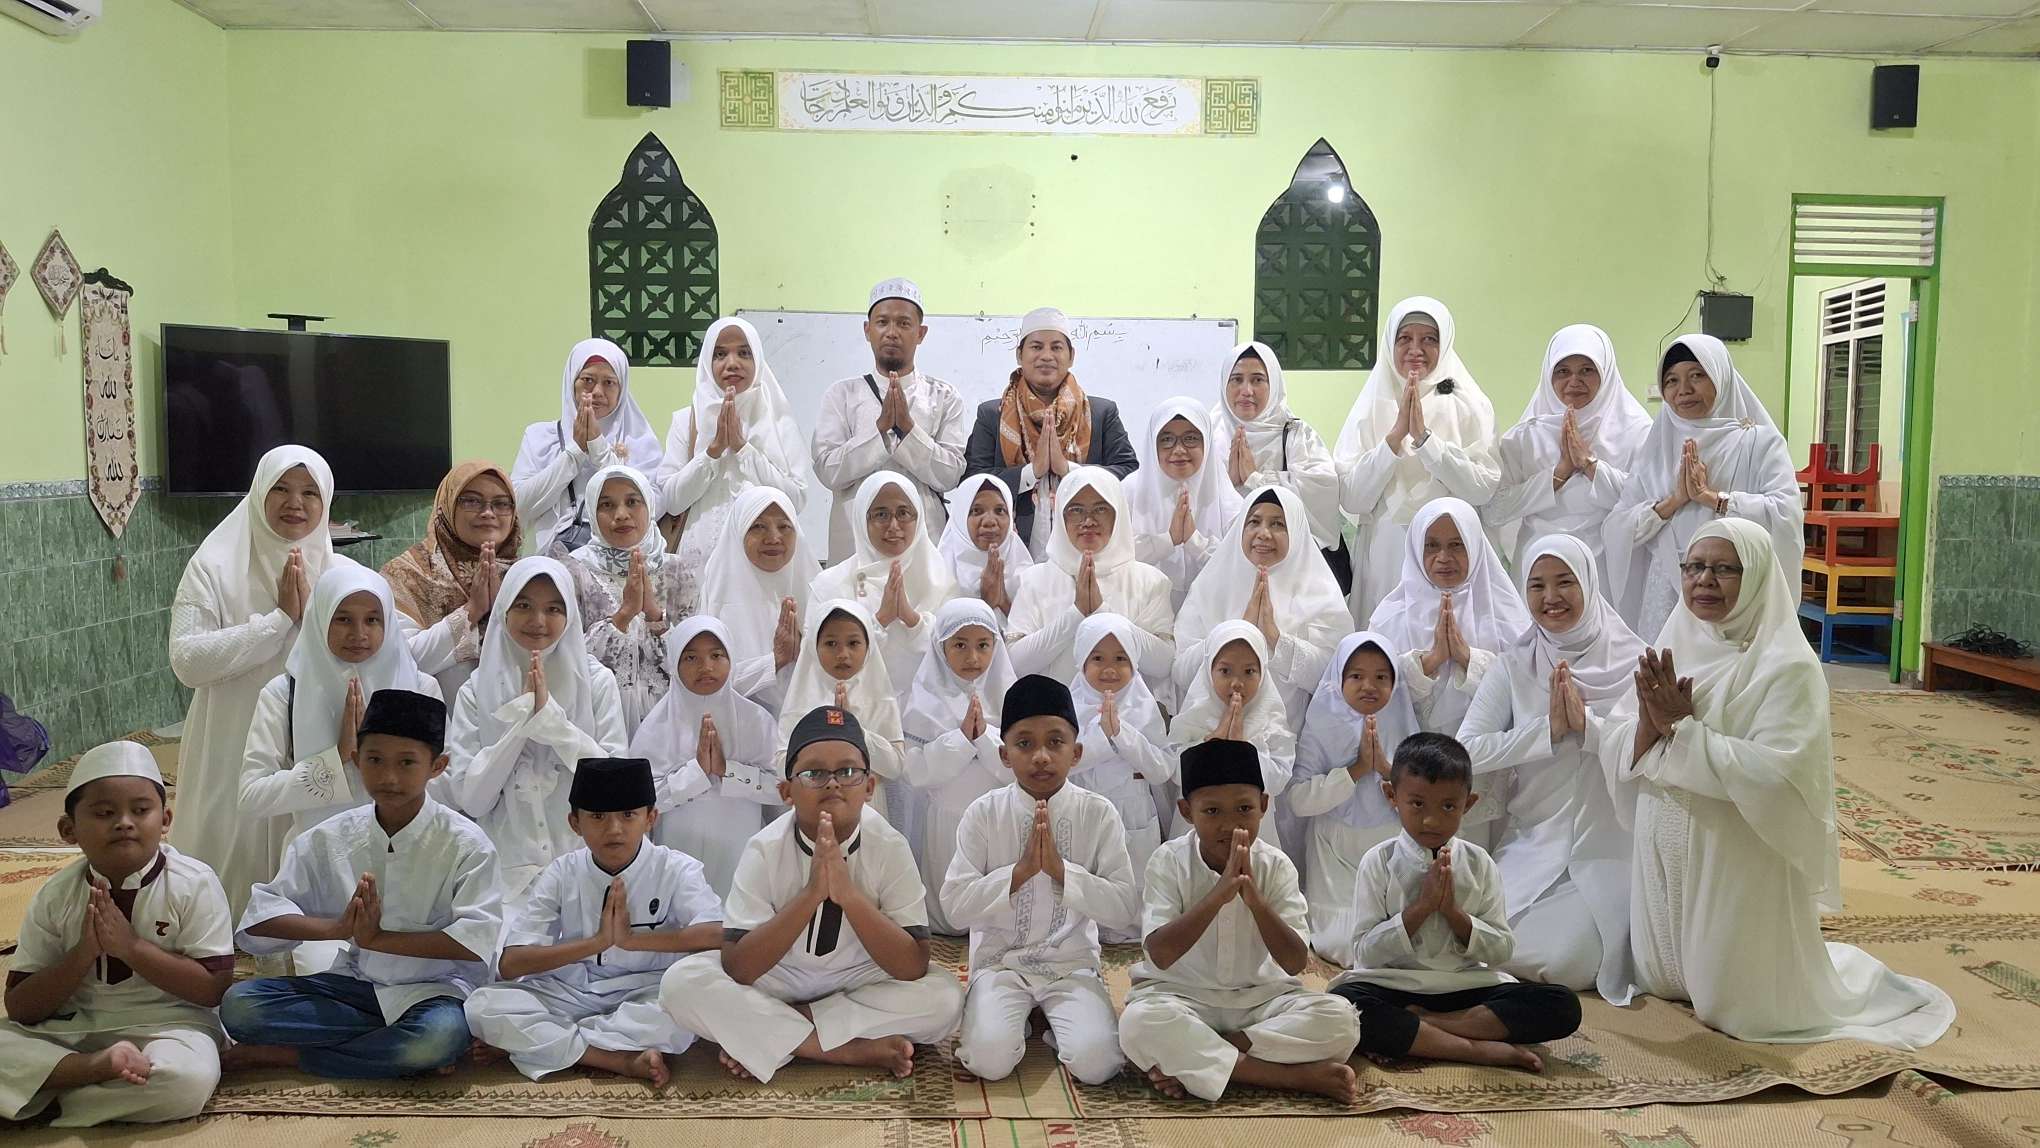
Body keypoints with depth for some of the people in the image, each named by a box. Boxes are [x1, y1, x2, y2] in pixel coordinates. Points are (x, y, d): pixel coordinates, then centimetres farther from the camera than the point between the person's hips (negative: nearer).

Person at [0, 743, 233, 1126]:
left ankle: (48, 1094, -13)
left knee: (188, 1080, -34)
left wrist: (130, 946, -21)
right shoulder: (55, 897, -3)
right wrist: (83, 954, -20)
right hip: (71, 1027, 3)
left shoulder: (194, 884, -11)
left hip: (167, 1023, -3)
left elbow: (213, 989, -13)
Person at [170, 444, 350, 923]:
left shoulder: (344, 576, 3)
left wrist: (312, 611, -16)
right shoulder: (213, 568, -2)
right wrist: (280, 618, -15)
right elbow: (186, 660, -13)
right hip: (233, 754, -1)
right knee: (233, 864, 0)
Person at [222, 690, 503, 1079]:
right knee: (238, 1004, -18)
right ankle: (400, 1042, -15)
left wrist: (376, 938, -21)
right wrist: (337, 928, -19)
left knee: (444, 1032, -38)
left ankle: (283, 1055, -16)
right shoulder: (331, 838, 1)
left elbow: (477, 940, -19)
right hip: (354, 982, 4)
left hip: (429, 991, -4)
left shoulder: (466, 844, -10)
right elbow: (260, 917, -2)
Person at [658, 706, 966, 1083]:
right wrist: (811, 894, -36)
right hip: (776, 978, 0)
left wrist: (848, 893, -36)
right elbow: (736, 968, -26)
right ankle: (857, 1050, -21)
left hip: (859, 981, 0)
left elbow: (913, 967, -24)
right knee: (681, 983, -25)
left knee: (943, 997, -27)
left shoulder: (890, 847, -18)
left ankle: (765, 1037, -17)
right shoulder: (766, 849, -18)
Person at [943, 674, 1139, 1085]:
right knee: (991, 1058, -25)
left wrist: (1061, 869, -21)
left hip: (1072, 963, 0)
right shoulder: (984, 813, -5)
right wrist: (1020, 871, -21)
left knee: (1095, 1062, -23)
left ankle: (1051, 1018, 9)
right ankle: (1018, 1016, 8)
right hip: (1001, 962, 0)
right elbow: (955, 904, -9)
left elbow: (1128, 909, -9)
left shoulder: (1099, 814, -5)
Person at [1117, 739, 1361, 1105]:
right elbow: (1159, 955, -22)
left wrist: (1254, 899, -28)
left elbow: (1295, 963, -13)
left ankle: (1191, 1061, -21)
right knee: (1140, 1023, -35)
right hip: (1181, 994, -2)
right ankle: (1298, 1077, -27)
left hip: (1261, 996, 2)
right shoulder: (1169, 863, -10)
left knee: (1339, 1019, -23)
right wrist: (1217, 895, -32)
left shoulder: (1275, 866, -5)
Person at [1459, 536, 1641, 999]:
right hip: (1532, 844, 2)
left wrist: (1587, 724, -22)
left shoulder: (1632, 662, -2)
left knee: (1571, 963, -18)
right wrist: (1548, 730, -16)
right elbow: (1467, 750, -9)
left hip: (1607, 850, -1)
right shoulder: (1514, 666, 1)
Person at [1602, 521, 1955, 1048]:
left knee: (1737, 1004, 10)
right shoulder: (1671, 650, 2)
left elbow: (1775, 774, -27)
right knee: (1663, 984, 19)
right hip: (1665, 862, 6)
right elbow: (1616, 758, -2)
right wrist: (1651, 722, -22)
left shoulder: (1787, 666, -15)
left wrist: (1681, 726, -24)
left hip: (1741, 864, -5)